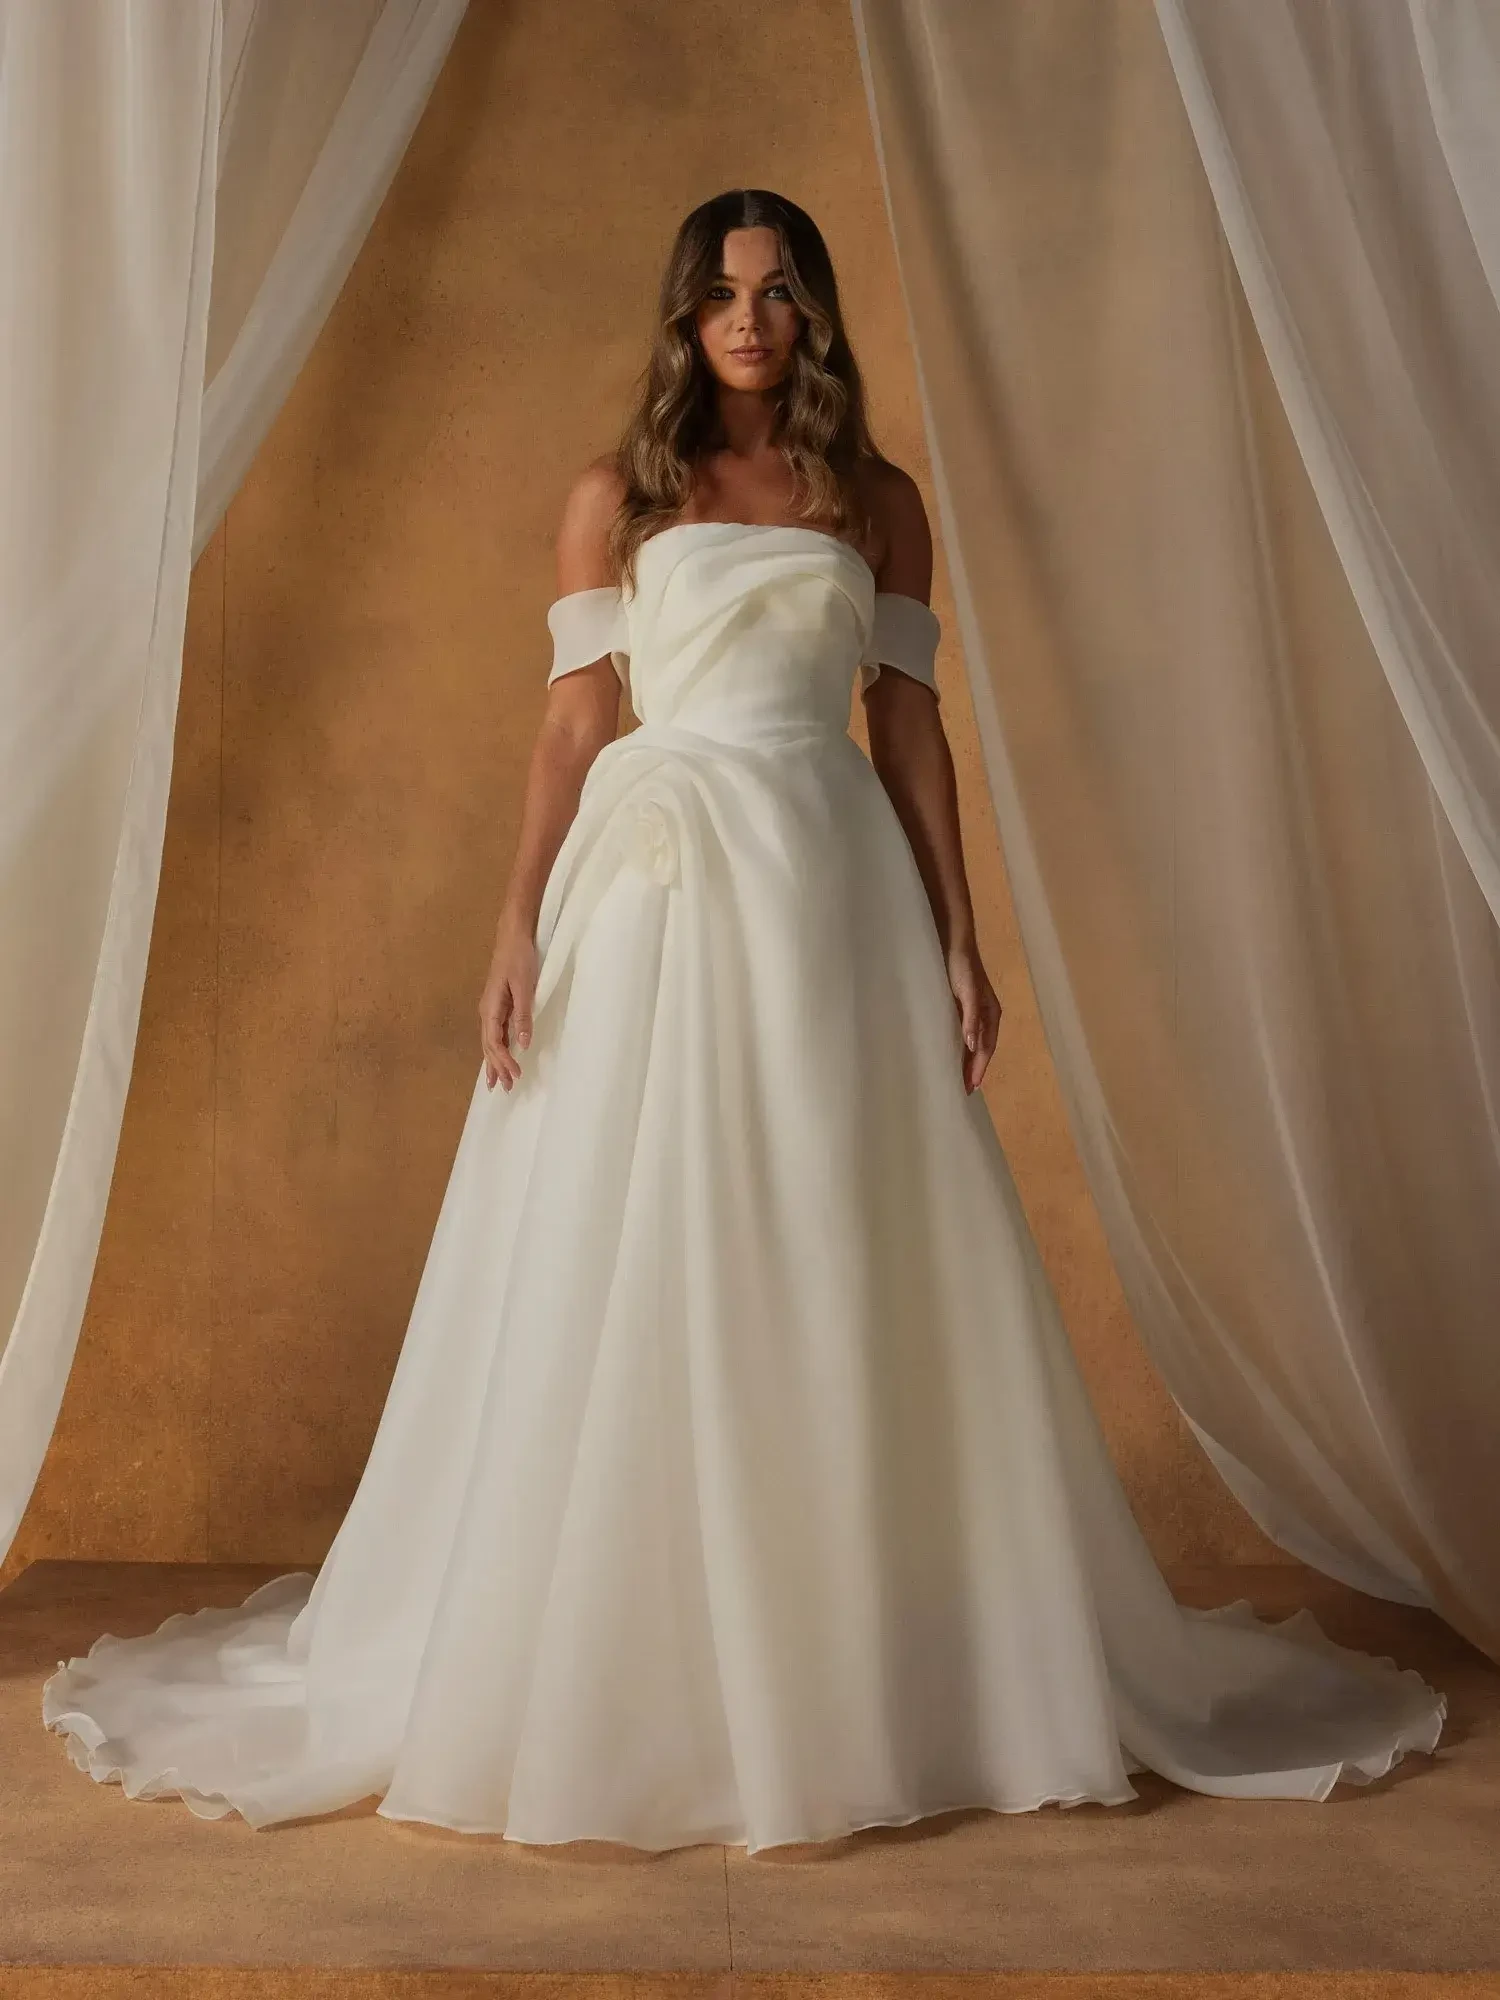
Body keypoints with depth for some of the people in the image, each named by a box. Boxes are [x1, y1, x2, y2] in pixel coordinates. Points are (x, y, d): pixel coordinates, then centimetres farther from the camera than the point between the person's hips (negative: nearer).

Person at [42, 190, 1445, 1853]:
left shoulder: (877, 501, 12)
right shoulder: (615, 498, 9)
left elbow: (908, 725, 8)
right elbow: (573, 724, 5)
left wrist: (958, 942, 2)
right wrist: (518, 932, -4)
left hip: (830, 891, 1)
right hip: (650, 889, -1)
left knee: (841, 1270, 2)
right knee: (629, 1271, 0)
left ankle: (858, 1662, 17)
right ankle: (614, 1671, 14)